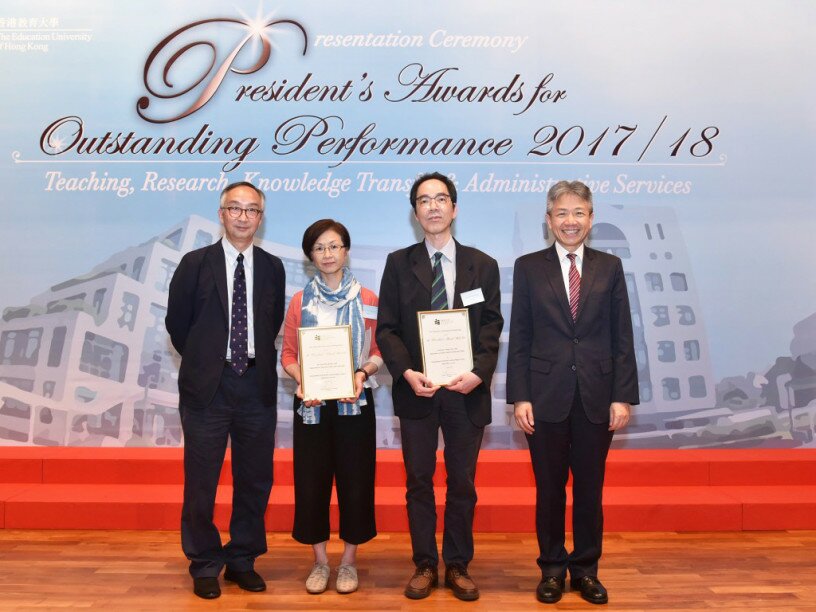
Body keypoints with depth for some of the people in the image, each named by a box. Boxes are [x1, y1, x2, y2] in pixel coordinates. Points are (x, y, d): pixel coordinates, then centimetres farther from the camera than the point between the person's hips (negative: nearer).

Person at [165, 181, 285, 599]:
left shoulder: (272, 268, 7)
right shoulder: (195, 264, 0)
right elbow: (177, 322, 5)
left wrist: (257, 360, 6)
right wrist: (202, 360, 8)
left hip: (257, 384, 2)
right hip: (207, 386, -2)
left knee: (255, 479, 9)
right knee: (201, 480, 5)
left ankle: (242, 561, 26)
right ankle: (205, 566, 22)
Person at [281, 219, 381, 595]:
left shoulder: (367, 300, 1)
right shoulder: (300, 301, 4)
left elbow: (379, 352, 2)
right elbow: (288, 354, 4)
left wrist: (363, 372, -17)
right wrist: (301, 381, -15)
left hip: (354, 403, -1)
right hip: (311, 404, 1)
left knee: (355, 481, 5)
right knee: (311, 481, 5)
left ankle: (349, 561, 22)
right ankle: (320, 561, 23)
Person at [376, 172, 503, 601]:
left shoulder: (483, 265, 5)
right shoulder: (399, 263, 3)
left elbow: (492, 328, 2)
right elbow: (386, 328, -1)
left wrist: (478, 373, -14)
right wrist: (406, 372, -15)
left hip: (466, 390, 1)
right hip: (417, 389, 0)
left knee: (462, 483, 10)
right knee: (419, 482, 9)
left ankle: (457, 566, 25)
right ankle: (424, 566, 24)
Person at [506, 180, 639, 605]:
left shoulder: (609, 267, 7)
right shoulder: (528, 267, 3)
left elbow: (622, 338, 4)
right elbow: (519, 339, 0)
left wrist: (623, 396, -3)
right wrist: (519, 397, -6)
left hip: (596, 398, 1)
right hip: (547, 397, -1)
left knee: (590, 489, 11)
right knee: (550, 489, 9)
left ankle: (586, 570, 26)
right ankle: (552, 569, 25)